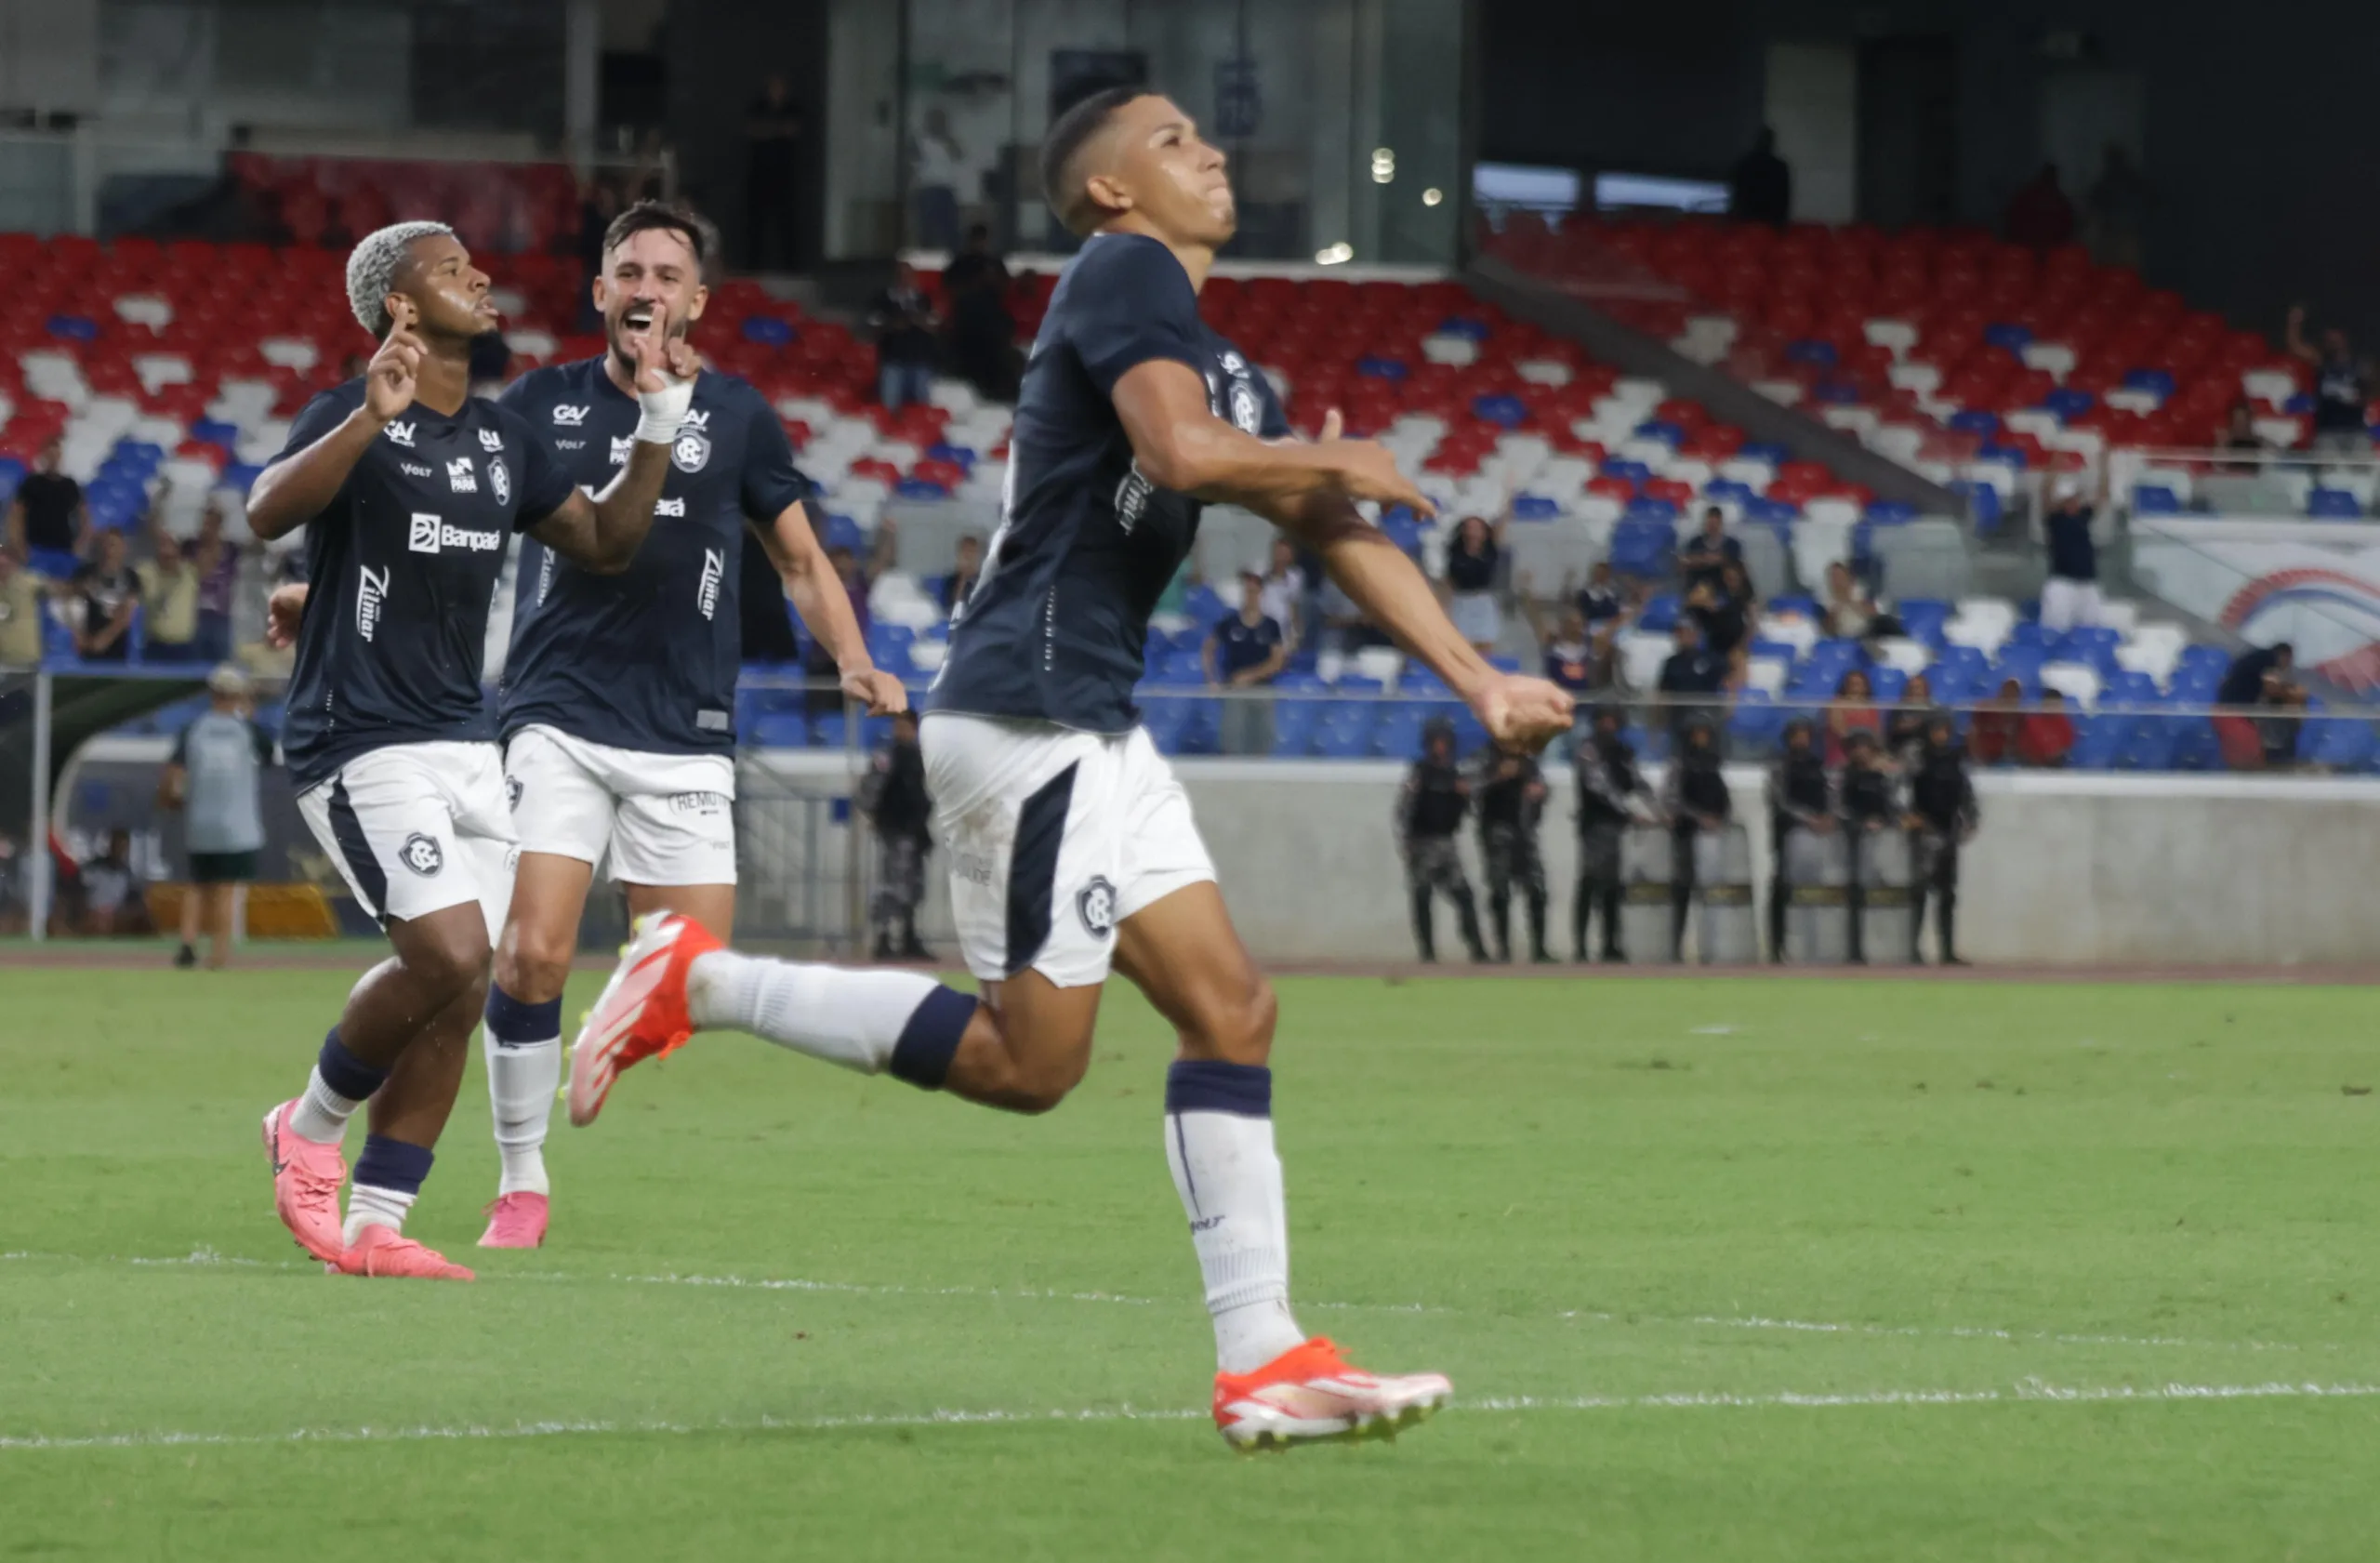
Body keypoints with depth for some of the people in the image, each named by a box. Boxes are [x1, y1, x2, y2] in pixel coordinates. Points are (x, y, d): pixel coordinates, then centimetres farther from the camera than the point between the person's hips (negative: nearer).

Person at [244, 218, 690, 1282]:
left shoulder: (503, 438, 14)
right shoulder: (352, 416, -9)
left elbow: (605, 543, 23)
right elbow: (267, 513, -27)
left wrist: (659, 424, 11)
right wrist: (371, 418, -42)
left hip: (463, 744, 7)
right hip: (360, 743, -7)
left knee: (458, 992, 1)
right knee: (447, 954, -20)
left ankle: (373, 1224, 8)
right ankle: (312, 1128, 3)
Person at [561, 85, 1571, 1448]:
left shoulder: (1221, 363, 21)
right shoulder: (1124, 270, -8)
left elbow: (1334, 531, 21)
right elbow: (1182, 452, -24)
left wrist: (1480, 681, 14)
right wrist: (1336, 465, -7)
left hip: (1095, 733, 10)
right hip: (1029, 720, -10)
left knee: (1229, 1010, 4)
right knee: (1028, 1059, -6)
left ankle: (1262, 1360, 2)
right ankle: (697, 982, 2)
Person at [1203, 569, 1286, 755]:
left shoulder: (1271, 627, 0)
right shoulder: (1228, 625, -1)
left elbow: (1277, 662, -2)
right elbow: (1207, 651, 10)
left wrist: (1250, 675, -13)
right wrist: (1212, 679, -1)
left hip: (1262, 691, 1)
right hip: (1234, 691, -1)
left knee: (1261, 744, 7)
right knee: (1233, 742, -8)